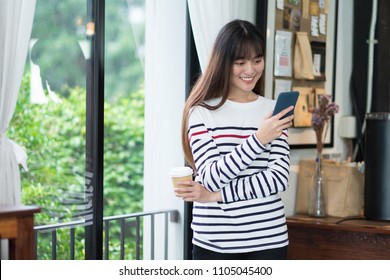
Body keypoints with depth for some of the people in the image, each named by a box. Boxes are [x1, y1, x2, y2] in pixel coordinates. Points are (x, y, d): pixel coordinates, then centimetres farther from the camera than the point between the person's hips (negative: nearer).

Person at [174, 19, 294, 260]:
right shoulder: (202, 112, -3)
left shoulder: (274, 111, 4)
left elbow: (279, 177, -6)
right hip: (215, 242, -2)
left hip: (268, 239, 2)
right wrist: (258, 139, -23)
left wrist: (216, 195, -14)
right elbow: (211, 177, -13)